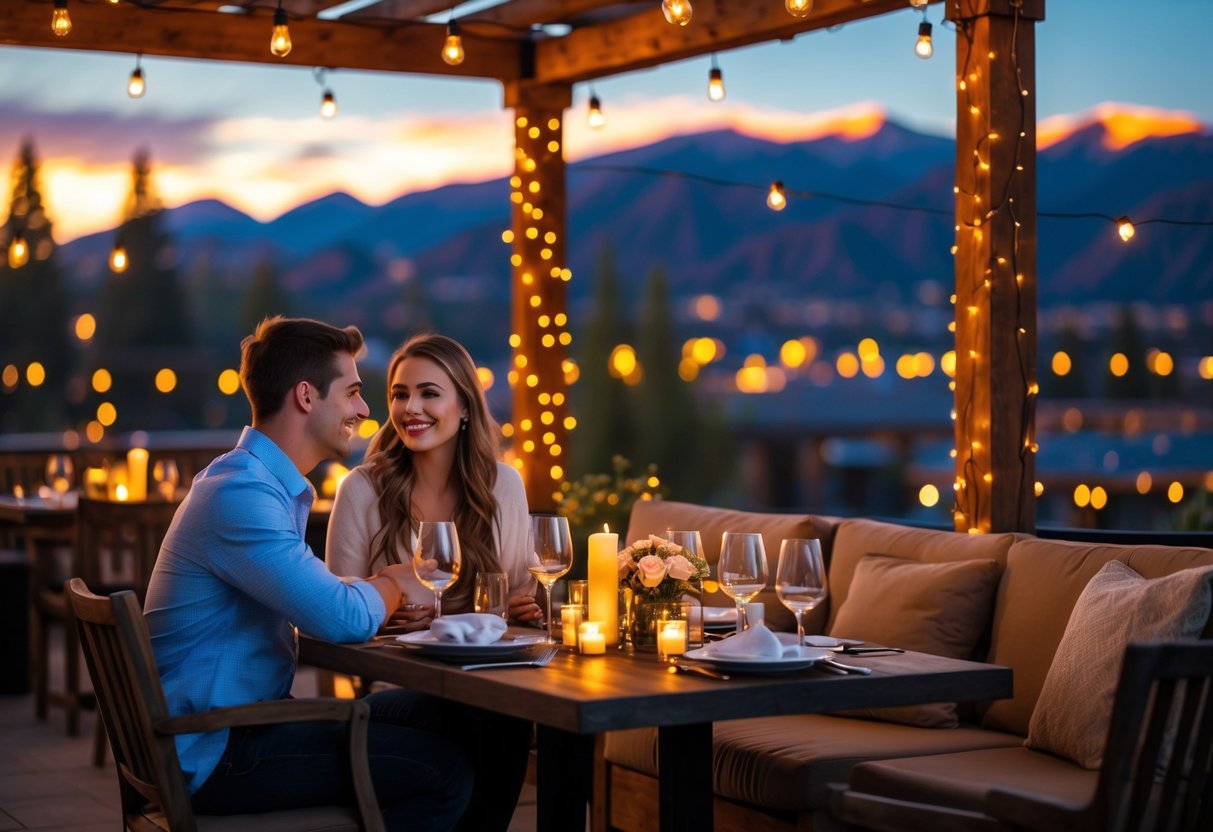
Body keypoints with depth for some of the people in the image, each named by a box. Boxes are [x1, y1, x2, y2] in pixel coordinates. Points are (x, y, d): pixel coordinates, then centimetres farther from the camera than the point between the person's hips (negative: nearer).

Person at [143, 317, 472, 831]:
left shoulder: (268, 484, 14)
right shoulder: (239, 494, -21)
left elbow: (317, 600, 17)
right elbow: (345, 620, -26)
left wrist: (382, 591, -3)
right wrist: (393, 585, -4)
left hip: (248, 723, 10)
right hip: (214, 754, -10)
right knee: (444, 769, -17)